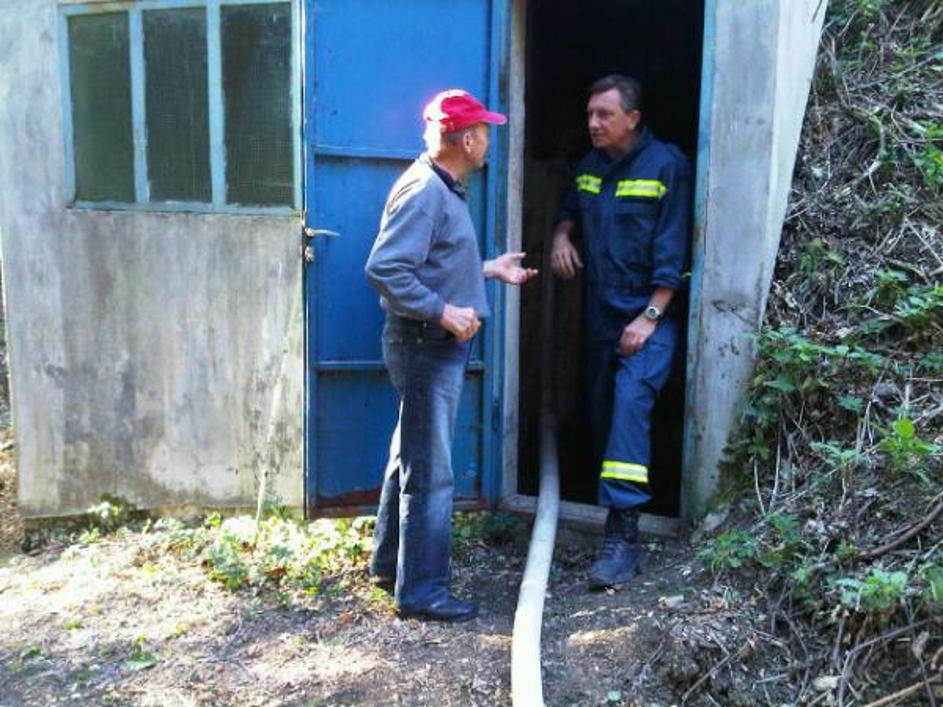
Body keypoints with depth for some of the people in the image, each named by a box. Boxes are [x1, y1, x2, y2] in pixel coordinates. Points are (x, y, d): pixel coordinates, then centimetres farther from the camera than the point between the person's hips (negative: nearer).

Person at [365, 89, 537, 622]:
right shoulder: (423, 190, -18)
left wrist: (488, 269, 21)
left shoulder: (446, 188, 14)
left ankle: (390, 563, 33)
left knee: (411, 459, 19)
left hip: (438, 345, 11)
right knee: (431, 473, -3)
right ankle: (422, 590, 8)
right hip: (427, 345, -11)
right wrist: (443, 312, -26)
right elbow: (384, 268, -26)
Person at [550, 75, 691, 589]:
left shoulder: (666, 165, -8)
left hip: (648, 313, -7)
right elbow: (570, 209, 29)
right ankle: (612, 496, 29)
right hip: (599, 311, 7)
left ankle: (622, 533, -23)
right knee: (599, 407, 10)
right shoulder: (589, 166, 10)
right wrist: (562, 234, 4)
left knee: (631, 401, -22)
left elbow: (672, 249, -13)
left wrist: (650, 317, -18)